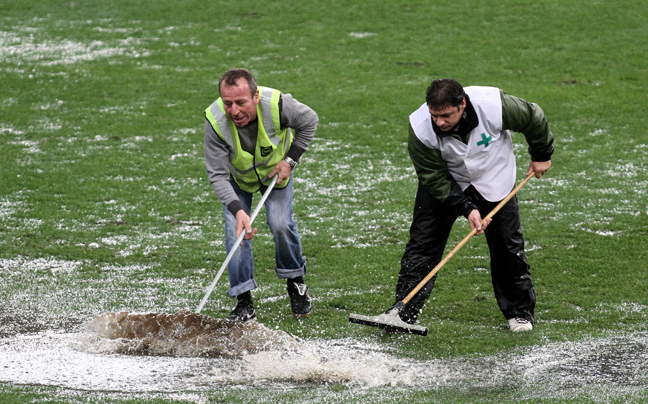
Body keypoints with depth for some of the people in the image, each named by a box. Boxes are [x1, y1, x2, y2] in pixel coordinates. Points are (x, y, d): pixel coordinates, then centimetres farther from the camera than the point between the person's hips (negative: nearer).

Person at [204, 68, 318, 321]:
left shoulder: (277, 105, -38)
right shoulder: (215, 122, -37)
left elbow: (309, 121, -14)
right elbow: (217, 176, -32)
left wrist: (290, 160, -17)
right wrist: (238, 210, -46)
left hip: (276, 170, 0)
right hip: (238, 177, 0)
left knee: (280, 224, -12)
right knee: (236, 231, -11)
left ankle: (295, 282, 14)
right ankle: (244, 302, 0)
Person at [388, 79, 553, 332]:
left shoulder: (494, 105, -34)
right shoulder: (421, 129, -32)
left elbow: (533, 119, -13)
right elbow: (434, 178, -21)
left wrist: (542, 155, 2)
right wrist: (467, 209, -27)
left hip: (494, 180, 0)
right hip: (443, 183, 0)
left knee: (508, 245, 1)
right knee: (423, 242, -10)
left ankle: (520, 311, 19)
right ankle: (403, 313, -6)